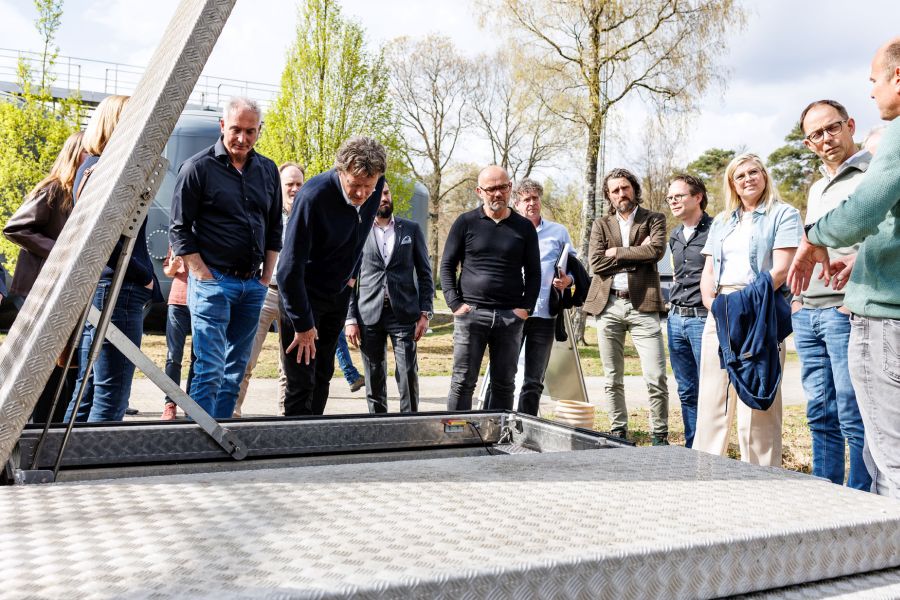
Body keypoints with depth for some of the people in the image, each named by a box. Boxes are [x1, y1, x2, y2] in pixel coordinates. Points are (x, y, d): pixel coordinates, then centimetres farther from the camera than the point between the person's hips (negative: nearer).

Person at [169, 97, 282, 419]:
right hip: (213, 282, -5)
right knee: (210, 371, -8)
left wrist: (267, 277, 10)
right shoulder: (197, 167, -4)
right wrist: (204, 275, -10)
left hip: (253, 285, 6)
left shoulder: (268, 171, 12)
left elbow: (274, 228, 17)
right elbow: (179, 229, -4)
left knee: (236, 370, 11)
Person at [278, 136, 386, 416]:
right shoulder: (313, 196, -29)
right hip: (304, 294, -6)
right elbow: (290, 268, -27)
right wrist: (302, 324, -22)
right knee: (301, 382, -5)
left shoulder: (374, 188, -10)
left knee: (323, 377, 12)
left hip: (339, 293, 6)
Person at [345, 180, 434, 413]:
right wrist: (350, 319, -1)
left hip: (404, 314, 0)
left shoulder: (412, 229, 9)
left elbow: (424, 273, 8)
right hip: (369, 315, 1)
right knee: (374, 379, 7)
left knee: (408, 375, -3)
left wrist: (425, 313, -1)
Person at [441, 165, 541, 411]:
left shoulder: (524, 227, 9)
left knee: (504, 385, 7)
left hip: (510, 317, 2)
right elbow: (447, 265, 6)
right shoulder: (466, 222, 5)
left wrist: (526, 308, 0)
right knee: (463, 382, 0)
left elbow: (533, 272, 12)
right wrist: (455, 304, -4)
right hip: (471, 313, -2)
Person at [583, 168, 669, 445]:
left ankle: (659, 436, 7)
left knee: (656, 377, -6)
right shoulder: (601, 224, 12)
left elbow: (656, 250, -12)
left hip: (642, 305, -2)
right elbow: (596, 263, -3)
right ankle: (618, 434, 20)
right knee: (613, 380, 9)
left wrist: (617, 252, -6)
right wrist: (636, 254, -5)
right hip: (608, 306, 2)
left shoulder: (654, 220, 8)